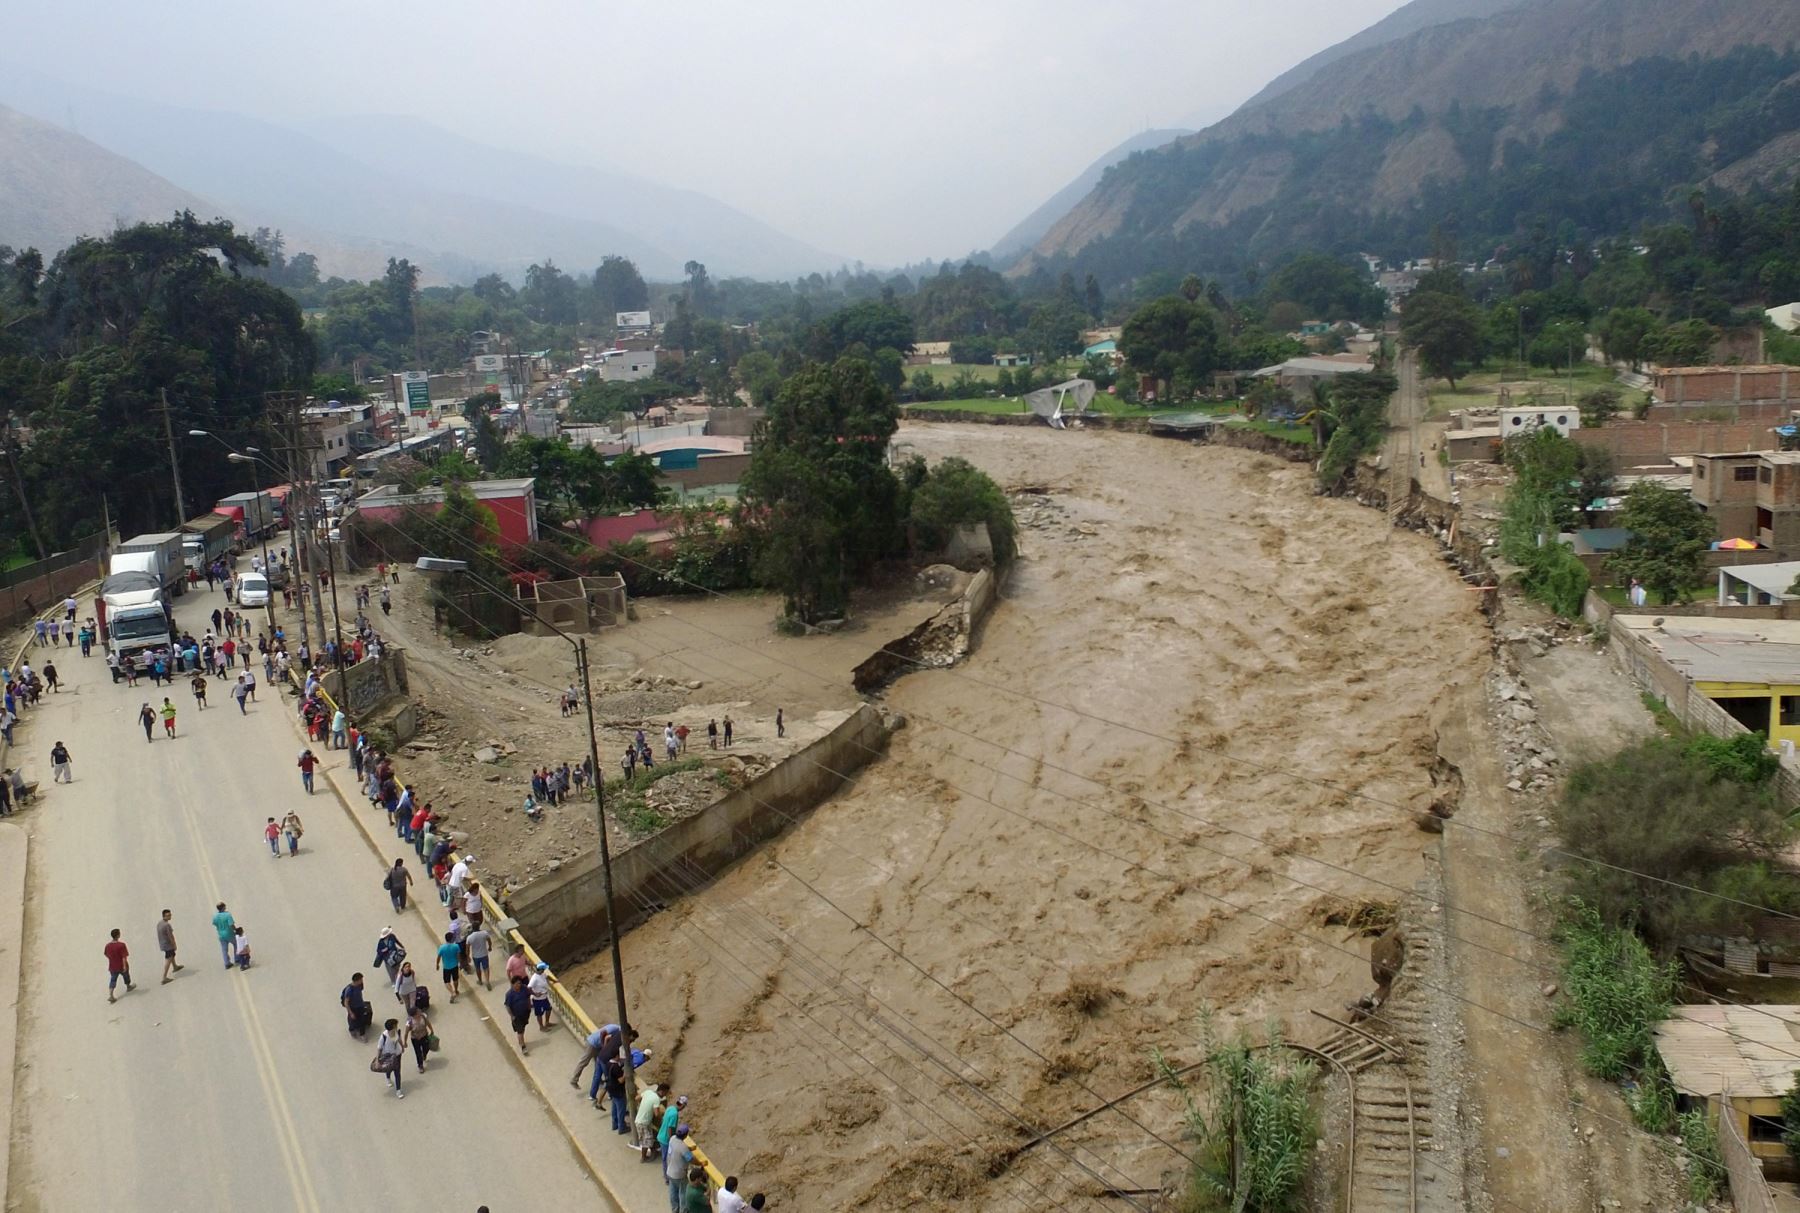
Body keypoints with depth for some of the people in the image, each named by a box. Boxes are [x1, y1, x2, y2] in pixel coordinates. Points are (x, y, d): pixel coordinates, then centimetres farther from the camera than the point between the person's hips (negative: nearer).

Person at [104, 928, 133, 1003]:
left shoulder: (108, 946, -6)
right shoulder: (121, 945, -22)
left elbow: (107, 955, 9)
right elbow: (124, 957, -23)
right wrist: (125, 966, -19)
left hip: (112, 967, 3)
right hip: (121, 966, -3)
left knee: (113, 980, 6)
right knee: (126, 976, 23)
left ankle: (110, 995, -7)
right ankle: (128, 987, 47)